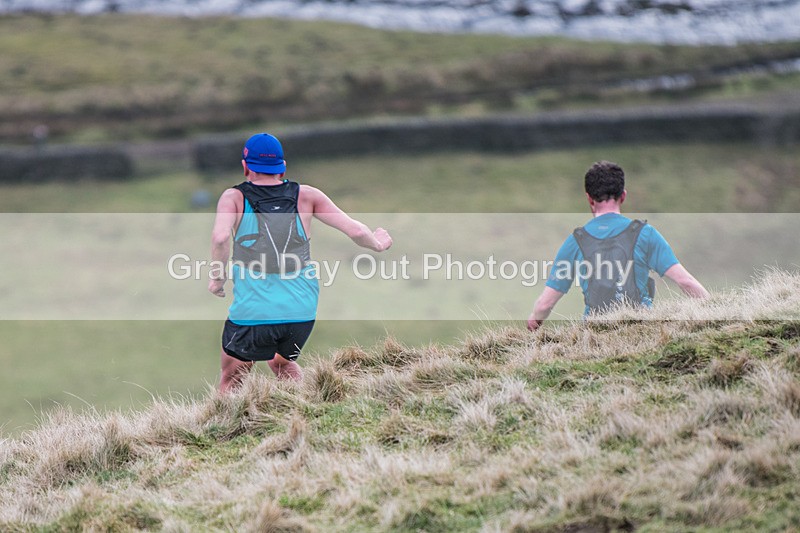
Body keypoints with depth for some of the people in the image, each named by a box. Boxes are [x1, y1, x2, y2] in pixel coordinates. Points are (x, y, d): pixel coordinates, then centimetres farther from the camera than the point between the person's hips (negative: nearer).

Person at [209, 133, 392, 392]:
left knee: (231, 380, 16)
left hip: (252, 314, -3)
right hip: (302, 312, 3)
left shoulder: (234, 197, 0)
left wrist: (216, 275, -4)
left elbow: (220, 236, -19)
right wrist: (378, 244, 22)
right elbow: (355, 231, 2)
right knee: (282, 363, 31)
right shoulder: (305, 195, 6)